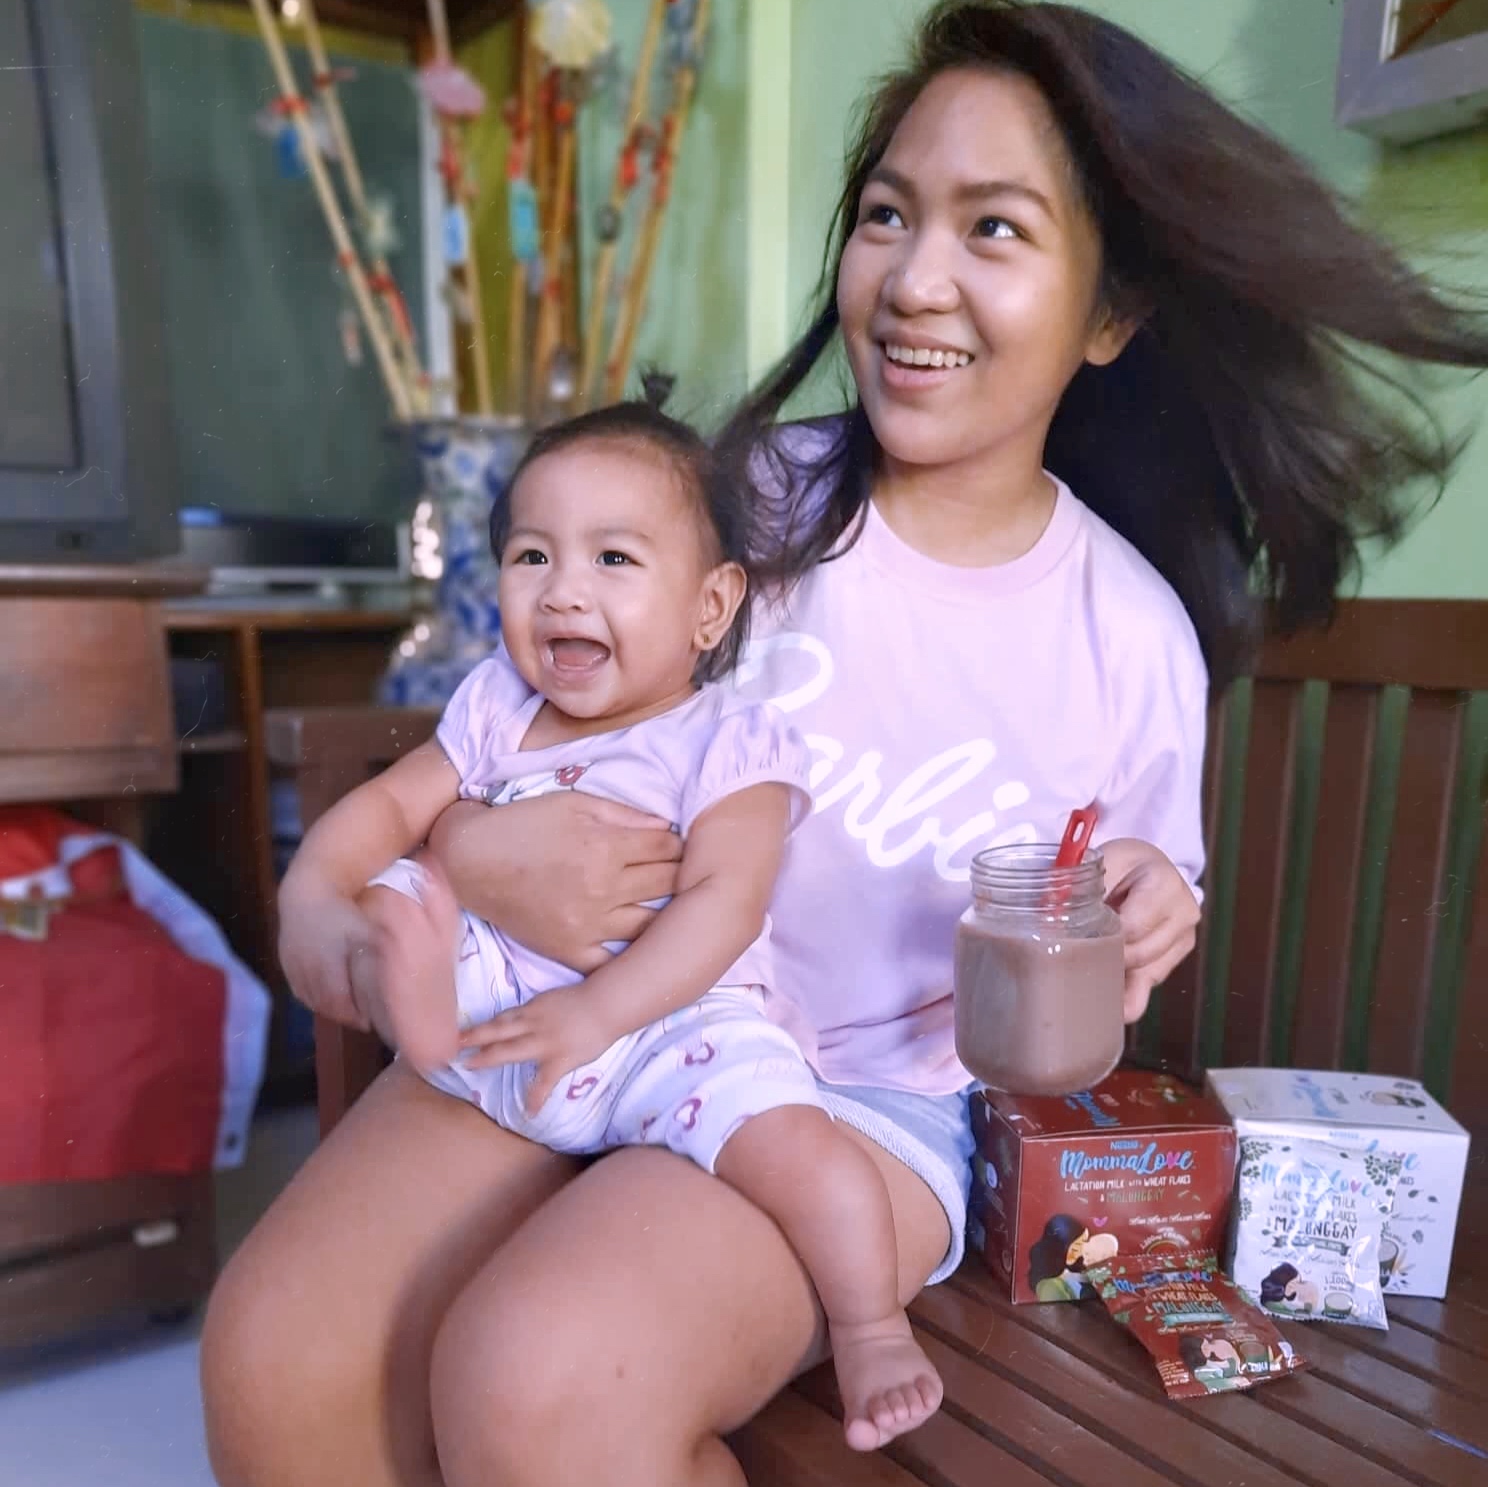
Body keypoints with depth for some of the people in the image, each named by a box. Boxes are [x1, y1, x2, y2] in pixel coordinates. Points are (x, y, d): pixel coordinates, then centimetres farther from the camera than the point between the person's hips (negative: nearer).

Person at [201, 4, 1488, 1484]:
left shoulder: (1132, 638, -3)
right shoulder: (747, 501, -3)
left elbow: (1114, 939, 10)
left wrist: (1144, 920, -13)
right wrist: (465, 848, -16)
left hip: (876, 1095, -1)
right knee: (277, 1357, -19)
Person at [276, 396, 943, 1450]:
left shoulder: (728, 743, -6)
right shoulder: (496, 710, 10)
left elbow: (724, 902, -18)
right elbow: (389, 806, 10)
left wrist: (593, 1013, -27)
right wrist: (313, 896, -9)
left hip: (670, 1025, -5)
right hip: (493, 1002, 5)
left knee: (797, 1146, -25)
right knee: (399, 891, -6)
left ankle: (871, 1330, 1)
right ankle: (420, 1017, -34)